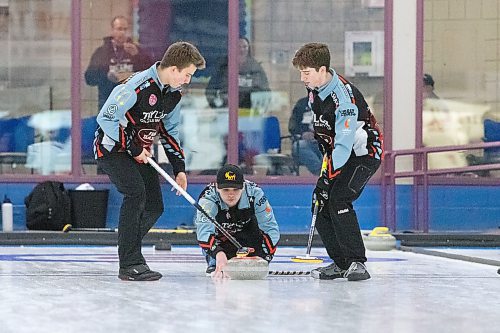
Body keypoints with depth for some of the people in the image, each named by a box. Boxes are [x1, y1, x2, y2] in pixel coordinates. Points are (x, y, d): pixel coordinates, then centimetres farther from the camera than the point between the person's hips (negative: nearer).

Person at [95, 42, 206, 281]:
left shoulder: (173, 93, 0)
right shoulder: (138, 86, -27)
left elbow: (169, 130, 13)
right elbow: (105, 118, -25)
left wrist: (179, 167, 6)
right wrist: (132, 147, -21)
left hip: (140, 151, 9)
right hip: (112, 147, -9)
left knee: (154, 207, 2)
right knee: (136, 193, -25)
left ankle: (128, 250, 22)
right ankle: (130, 264, -22)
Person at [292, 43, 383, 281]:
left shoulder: (344, 97, -31)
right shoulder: (314, 88, -3)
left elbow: (344, 144, -34)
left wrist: (328, 178, -36)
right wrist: (327, 154, 15)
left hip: (364, 152, -9)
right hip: (337, 152, 9)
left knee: (338, 199, -25)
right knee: (319, 204, 0)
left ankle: (357, 262, -20)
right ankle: (341, 263, 9)